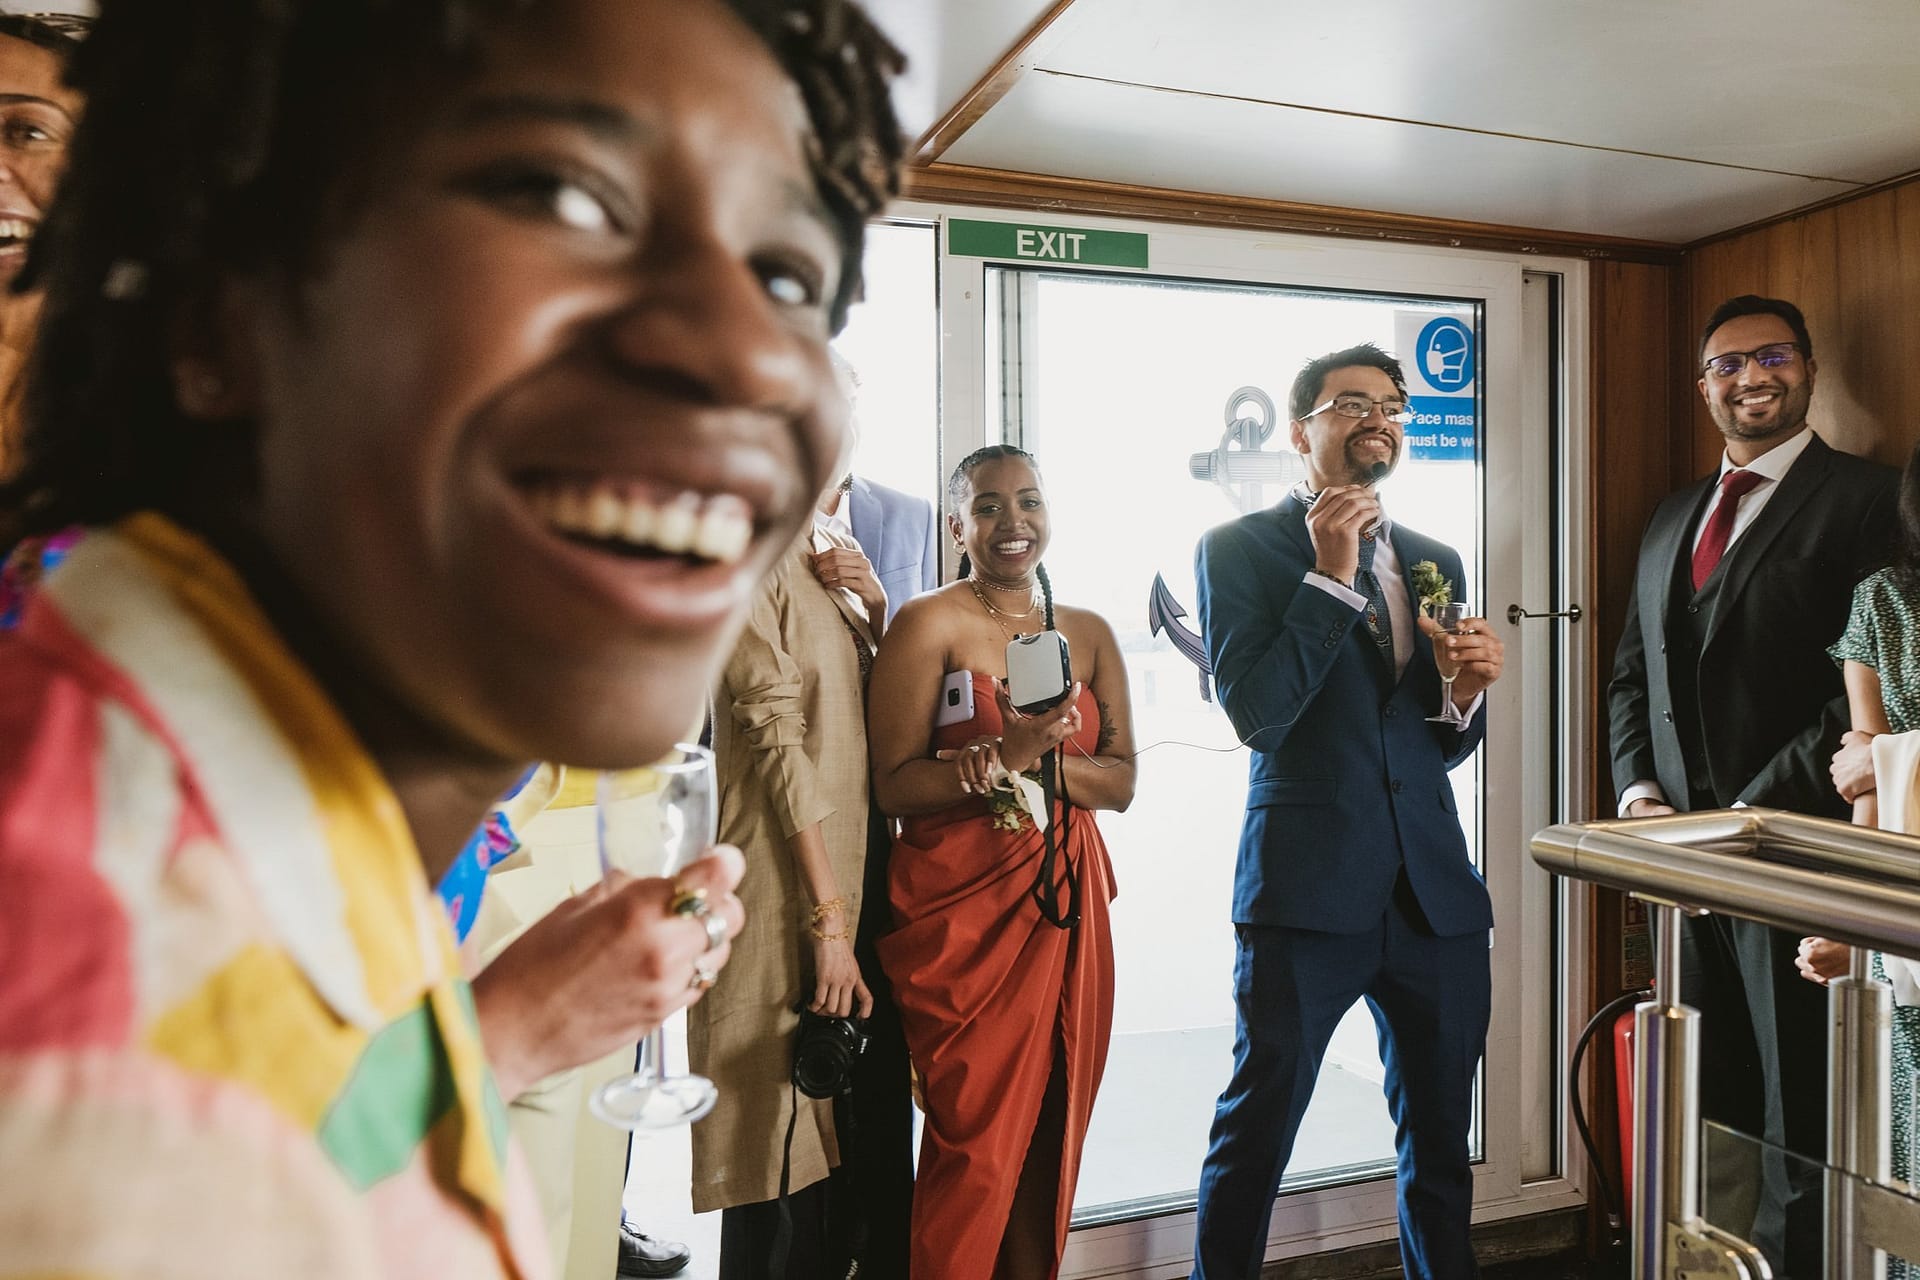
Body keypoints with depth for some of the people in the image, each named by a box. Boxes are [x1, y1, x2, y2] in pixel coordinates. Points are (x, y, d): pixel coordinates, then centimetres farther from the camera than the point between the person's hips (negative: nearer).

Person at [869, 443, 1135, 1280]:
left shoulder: (1091, 634, 11)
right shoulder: (929, 624, -4)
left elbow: (1121, 781, 6)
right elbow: (894, 784, -10)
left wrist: (1039, 758, -11)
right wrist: (1005, 753, -21)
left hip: (1065, 902, 5)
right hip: (960, 907, -5)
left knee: (1052, 1130, 12)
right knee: (978, 1136, 0)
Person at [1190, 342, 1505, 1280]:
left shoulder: (1435, 561, 15)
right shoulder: (1240, 548, -2)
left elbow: (1444, 748, 17)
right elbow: (1256, 717, -14)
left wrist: (1465, 692, -5)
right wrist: (1329, 575, -14)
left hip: (1435, 886, 6)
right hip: (1308, 880, -5)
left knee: (1441, 1131, 17)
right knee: (1257, 1128, 2)